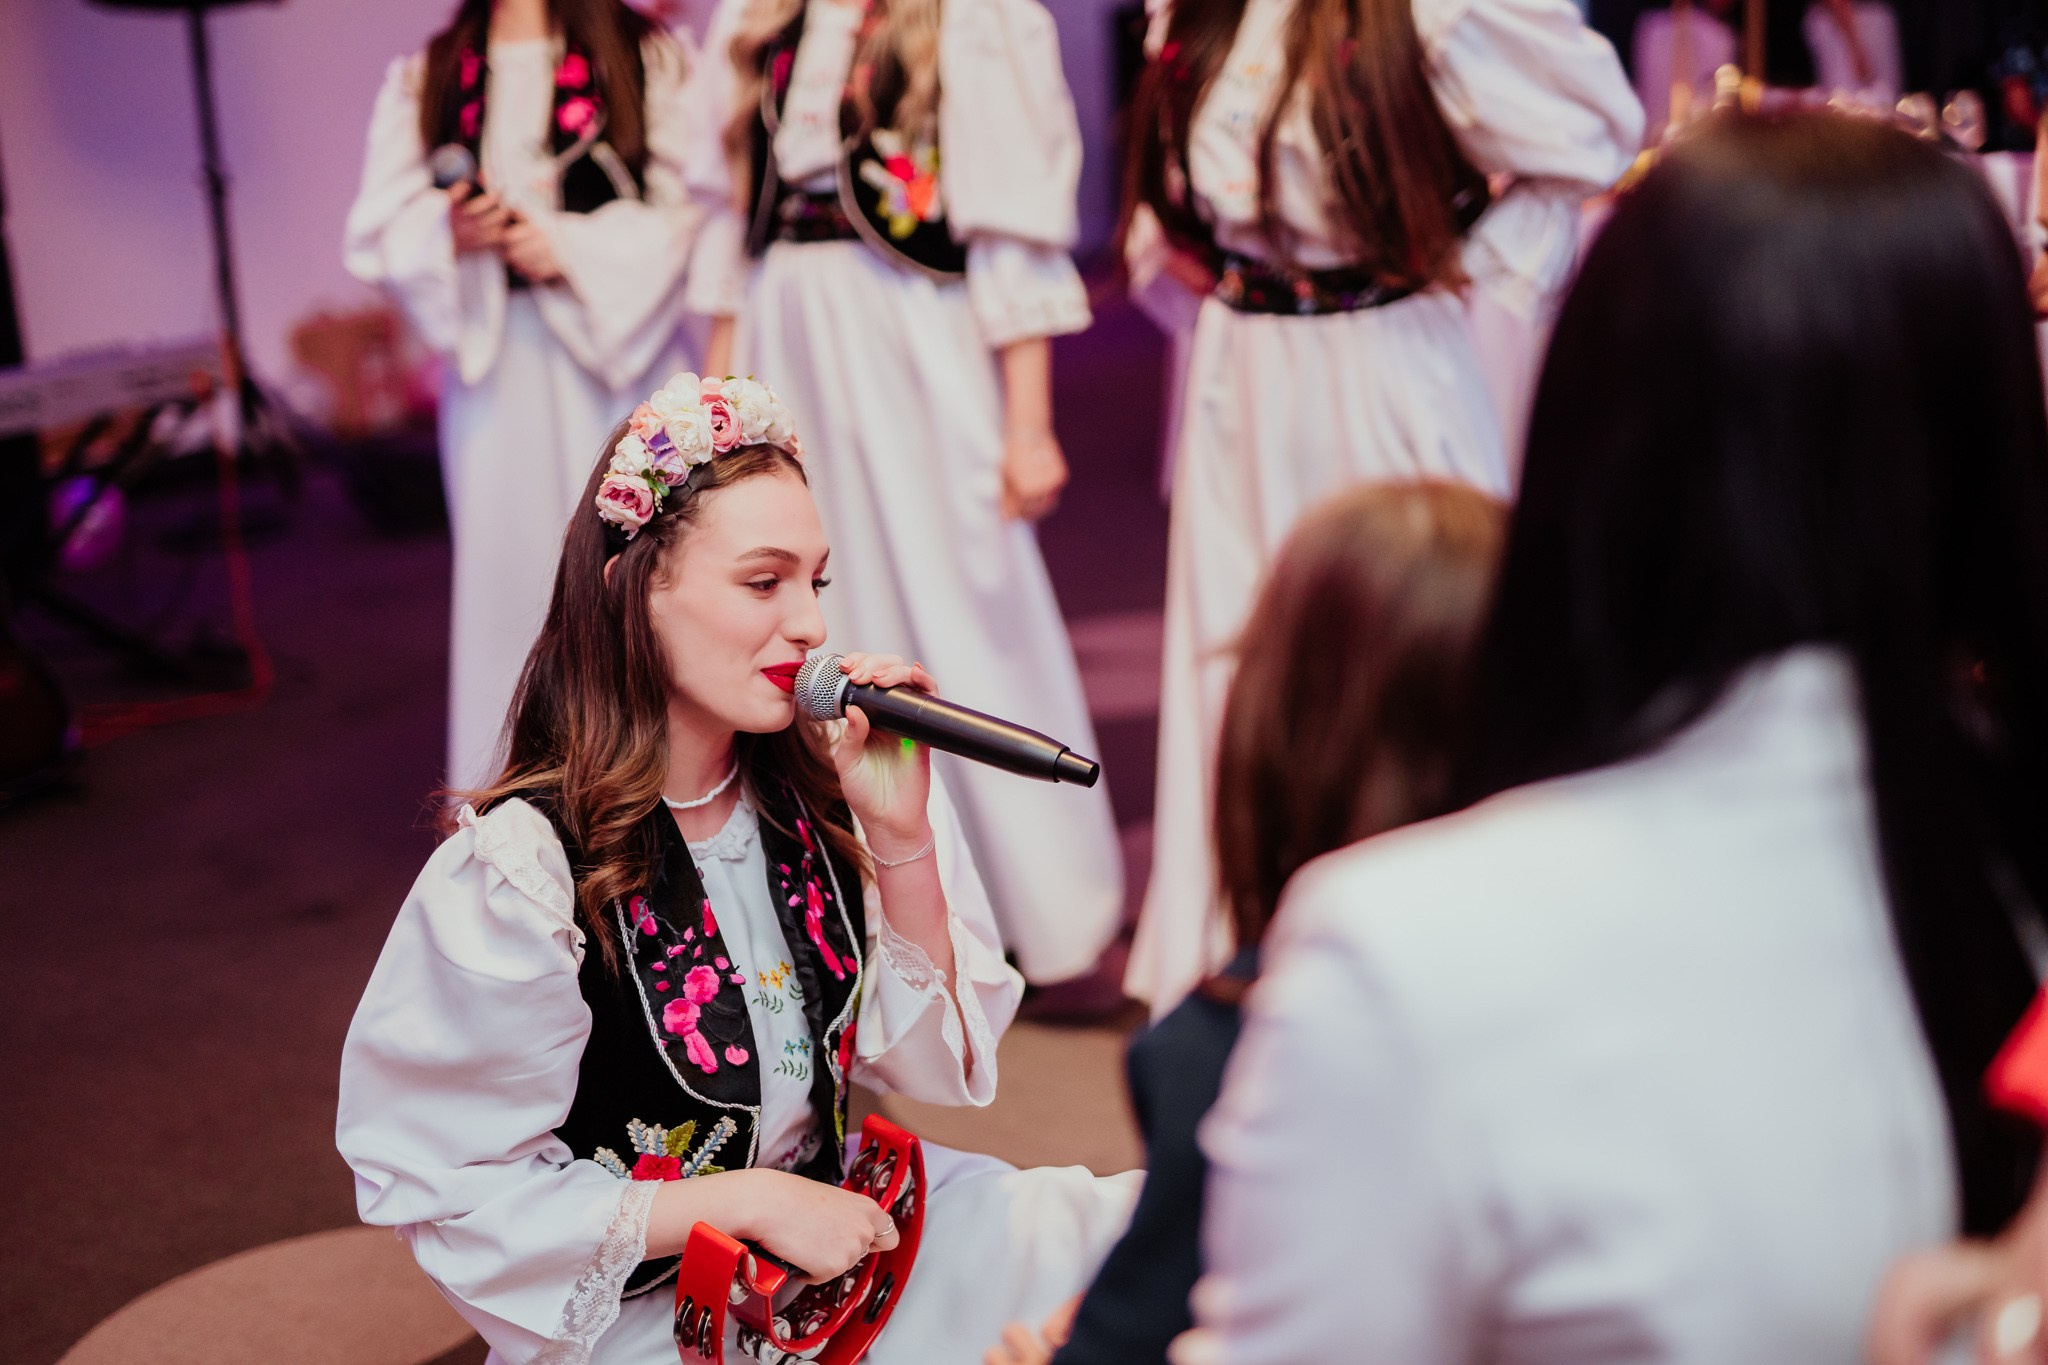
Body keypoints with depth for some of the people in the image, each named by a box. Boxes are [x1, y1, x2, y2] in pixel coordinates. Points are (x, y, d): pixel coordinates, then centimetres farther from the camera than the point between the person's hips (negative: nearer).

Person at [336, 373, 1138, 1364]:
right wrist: (749, 1202, -16)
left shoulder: (811, 793, -6)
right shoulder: (517, 873, -21)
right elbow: (464, 1197, -15)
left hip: (837, 1221, 6)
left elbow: (933, 1058, -1)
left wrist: (901, 836, -16)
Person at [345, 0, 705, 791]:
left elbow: (691, 208, -2)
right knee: (508, 562, 0)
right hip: (494, 362, 2)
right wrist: (450, 232, -11)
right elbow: (377, 232, 10)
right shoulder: (421, 80, 15)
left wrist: (572, 247, -12)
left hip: (622, 349, -2)